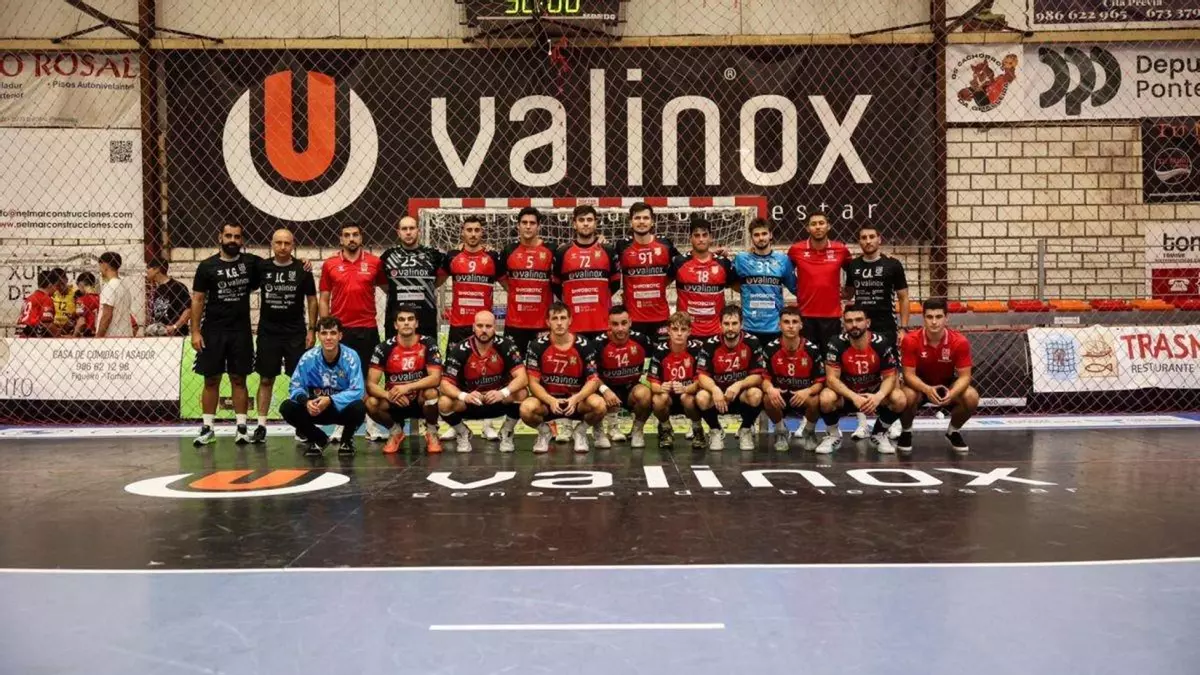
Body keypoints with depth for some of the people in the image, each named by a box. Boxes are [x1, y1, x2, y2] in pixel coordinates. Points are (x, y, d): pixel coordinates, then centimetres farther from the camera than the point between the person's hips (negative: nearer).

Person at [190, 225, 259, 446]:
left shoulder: (251, 262, 2)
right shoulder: (207, 266, -1)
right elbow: (197, 299, 1)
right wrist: (195, 331, -6)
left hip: (241, 331, 1)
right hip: (213, 331, 0)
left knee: (239, 379, 5)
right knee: (211, 380, 4)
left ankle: (241, 427, 8)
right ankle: (207, 428, 11)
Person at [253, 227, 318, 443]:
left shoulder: (302, 269, -1)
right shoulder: (262, 267, 1)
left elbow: (312, 300, 3)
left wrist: (312, 329, -3)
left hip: (296, 334, -1)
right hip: (268, 333, 1)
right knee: (266, 379, 5)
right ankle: (261, 426, 11)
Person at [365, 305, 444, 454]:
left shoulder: (428, 344, -12)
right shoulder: (384, 348, -10)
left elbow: (436, 378, -21)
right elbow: (370, 384, -14)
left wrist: (407, 388, -34)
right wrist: (388, 395, -35)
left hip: (421, 400, -1)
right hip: (395, 403, 2)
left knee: (431, 392, -35)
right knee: (371, 403, -28)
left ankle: (431, 432, -5)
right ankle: (396, 431, 4)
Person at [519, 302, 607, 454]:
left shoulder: (584, 345, -8)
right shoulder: (538, 346, -8)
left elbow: (593, 379, -9)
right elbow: (534, 382, -8)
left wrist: (576, 399, -27)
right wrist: (551, 400, -27)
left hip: (576, 399, 0)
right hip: (548, 400, 0)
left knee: (599, 405, -31)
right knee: (526, 409, -32)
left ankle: (581, 431, 4)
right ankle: (544, 432, 5)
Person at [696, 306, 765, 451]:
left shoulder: (752, 342, -11)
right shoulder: (710, 345, -10)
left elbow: (758, 375, -12)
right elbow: (703, 376, -13)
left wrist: (739, 385, -31)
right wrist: (715, 389, -34)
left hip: (742, 392, 0)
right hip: (718, 391, 0)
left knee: (756, 395, -33)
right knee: (701, 398, -31)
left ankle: (746, 430, -2)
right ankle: (716, 430, 1)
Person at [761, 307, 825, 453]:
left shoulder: (812, 349, -9)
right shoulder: (770, 349, -8)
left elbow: (820, 381, -7)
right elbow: (765, 378, -6)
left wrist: (808, 391, -29)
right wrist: (770, 389, -31)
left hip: (803, 397, 0)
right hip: (780, 398, 1)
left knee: (815, 400, -33)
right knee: (768, 398, -32)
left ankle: (809, 432, 3)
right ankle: (780, 432, 0)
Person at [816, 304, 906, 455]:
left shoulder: (881, 344, -15)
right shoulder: (836, 344, -18)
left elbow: (890, 377, -10)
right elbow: (831, 378, -20)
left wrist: (879, 396, -33)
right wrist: (854, 397, -36)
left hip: (873, 394, 1)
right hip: (846, 395, -1)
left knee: (899, 399, -27)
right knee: (826, 398, -34)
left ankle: (879, 434, 3)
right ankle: (833, 435, -1)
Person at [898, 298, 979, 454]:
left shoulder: (960, 341, -21)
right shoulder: (911, 340, -24)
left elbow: (964, 376, -18)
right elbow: (909, 374, -22)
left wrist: (952, 393, -39)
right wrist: (927, 389, -41)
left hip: (947, 384, 2)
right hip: (920, 385, -2)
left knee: (972, 397, -27)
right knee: (907, 397, -36)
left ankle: (953, 431, 5)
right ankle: (906, 432, -2)